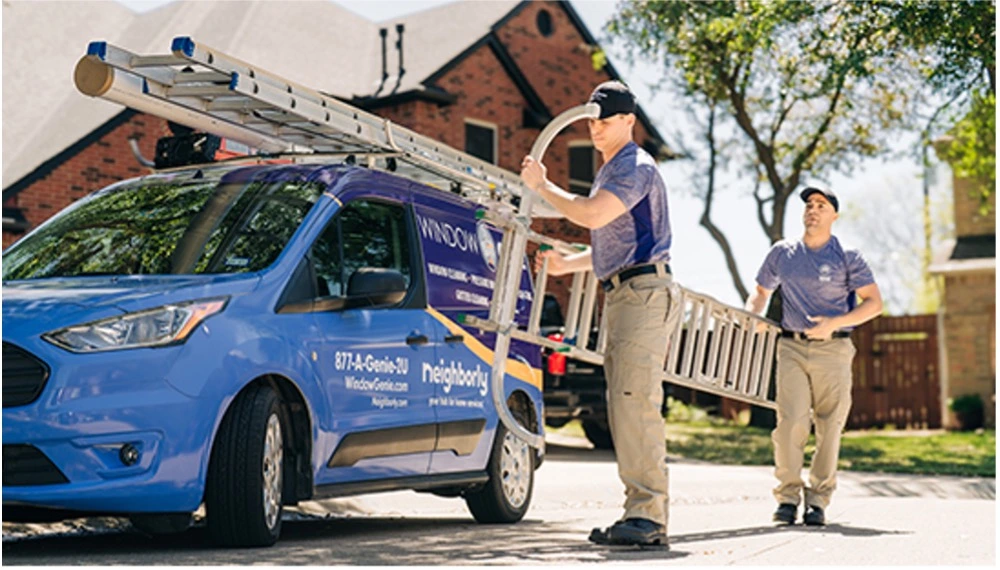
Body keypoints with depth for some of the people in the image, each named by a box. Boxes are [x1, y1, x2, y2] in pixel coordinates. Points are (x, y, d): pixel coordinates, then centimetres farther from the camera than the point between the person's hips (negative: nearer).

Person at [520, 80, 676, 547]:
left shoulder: (635, 167, -7)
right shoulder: (610, 172, 25)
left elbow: (589, 215, -21)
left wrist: (542, 185, -9)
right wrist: (565, 265, 22)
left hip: (644, 293, -10)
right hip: (620, 296, 11)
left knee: (636, 400, -17)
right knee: (622, 407, 7)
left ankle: (648, 514, -18)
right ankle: (641, 512, 9)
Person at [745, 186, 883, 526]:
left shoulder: (847, 257, 4)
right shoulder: (782, 253, 12)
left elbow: (874, 303, 0)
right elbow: (761, 292, 24)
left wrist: (834, 323, -13)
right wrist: (752, 315, 1)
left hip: (834, 349, -1)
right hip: (792, 348, 1)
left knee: (830, 428, -1)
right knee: (790, 423, -11)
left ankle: (818, 500, 9)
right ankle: (788, 496, -1)